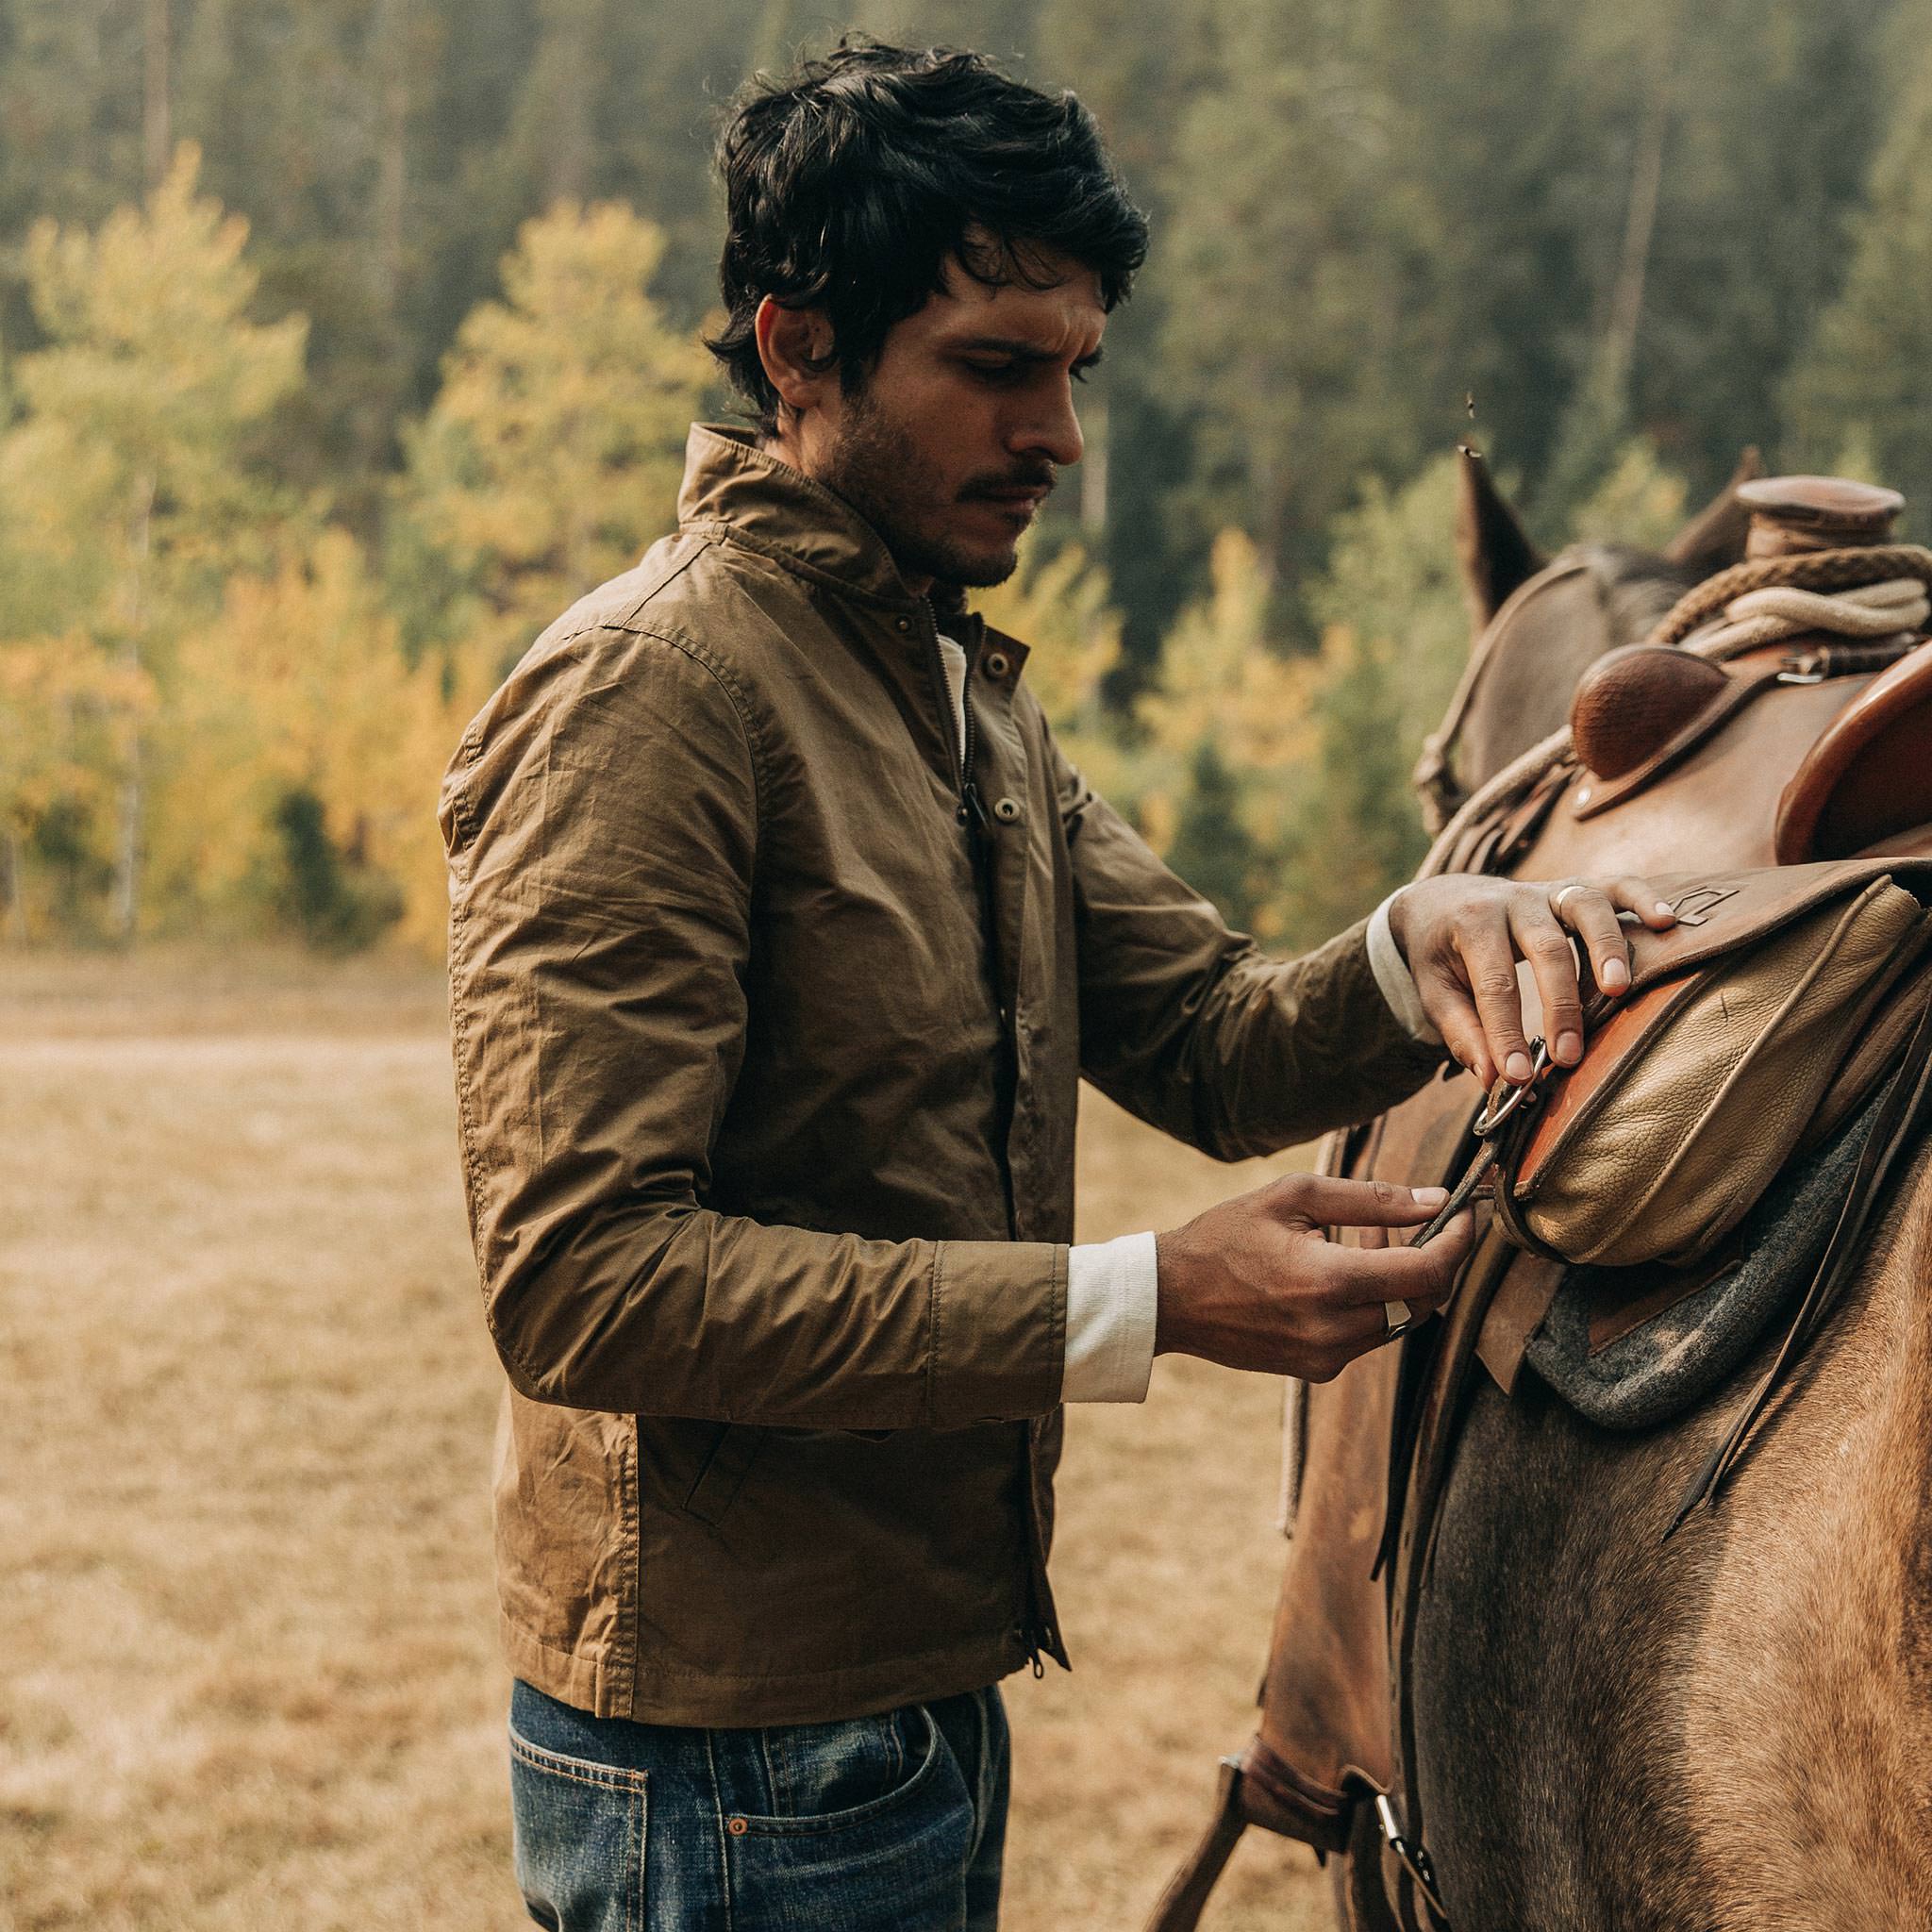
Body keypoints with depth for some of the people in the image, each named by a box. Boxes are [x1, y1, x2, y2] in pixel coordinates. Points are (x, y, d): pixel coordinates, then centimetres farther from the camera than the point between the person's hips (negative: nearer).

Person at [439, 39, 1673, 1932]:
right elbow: (579, 1280, -26)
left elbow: (1207, 1042, 8)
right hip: (730, 1765, -9)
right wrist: (1139, 1303, -28)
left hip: (925, 1690, 9)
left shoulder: (970, 694, 13)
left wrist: (1407, 954, -15)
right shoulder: (645, 686, -19)